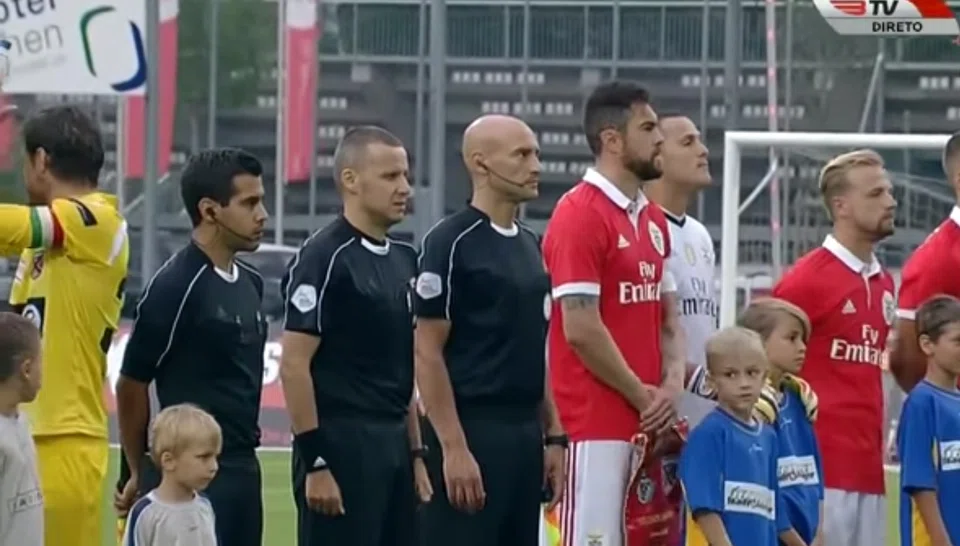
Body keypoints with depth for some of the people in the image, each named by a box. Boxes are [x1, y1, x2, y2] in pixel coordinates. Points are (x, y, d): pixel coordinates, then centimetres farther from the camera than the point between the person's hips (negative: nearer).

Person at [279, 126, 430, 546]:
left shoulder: (402, 260, 15)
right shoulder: (324, 258, -10)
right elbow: (294, 365, -14)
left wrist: (415, 454, 16)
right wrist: (315, 461, -17)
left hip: (393, 447, 8)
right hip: (340, 448, -8)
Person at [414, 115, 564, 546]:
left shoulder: (530, 246, 15)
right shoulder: (451, 243, -9)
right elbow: (427, 354, -12)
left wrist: (553, 436, 14)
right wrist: (453, 447, -18)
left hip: (524, 436, 8)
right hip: (470, 434, -8)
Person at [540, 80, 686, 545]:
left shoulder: (653, 220, 16)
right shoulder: (580, 215, -12)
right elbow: (581, 329, -16)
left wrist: (671, 383, 1)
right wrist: (642, 396, -9)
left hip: (649, 423, 9)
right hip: (597, 424, -9)